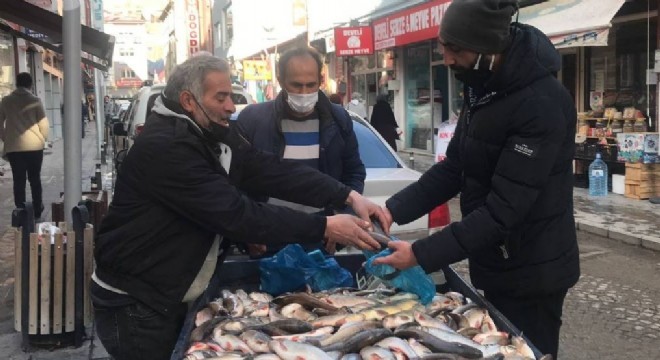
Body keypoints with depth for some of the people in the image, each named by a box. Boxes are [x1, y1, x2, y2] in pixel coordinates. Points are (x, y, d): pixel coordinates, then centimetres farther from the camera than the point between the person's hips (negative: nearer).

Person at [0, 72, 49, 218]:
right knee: (35, 179, 11)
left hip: (13, 147, 1)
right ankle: (37, 210, 17)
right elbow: (43, 124, -5)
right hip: (34, 146, -1)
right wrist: (42, 140, 11)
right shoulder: (35, 100, -5)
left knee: (18, 180, 5)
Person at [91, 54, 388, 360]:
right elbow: (236, 214, -30)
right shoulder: (164, 146, -26)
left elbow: (274, 171, -5)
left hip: (171, 297, 9)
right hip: (134, 302, -9)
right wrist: (324, 228, -29)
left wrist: (348, 197, -17)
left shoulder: (214, 135, 4)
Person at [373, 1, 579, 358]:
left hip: (531, 275, -8)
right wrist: (393, 209, -6)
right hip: (496, 265, 8)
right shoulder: (482, 90, 3)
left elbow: (504, 209, -28)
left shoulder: (542, 105, -26)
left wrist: (421, 254, -27)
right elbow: (453, 169, 7)